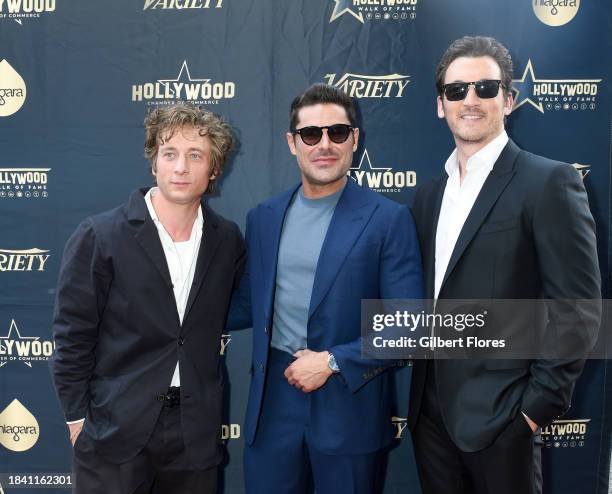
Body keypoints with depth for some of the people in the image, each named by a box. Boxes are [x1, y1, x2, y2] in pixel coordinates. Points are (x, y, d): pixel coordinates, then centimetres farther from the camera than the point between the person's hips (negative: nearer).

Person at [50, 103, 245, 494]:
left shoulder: (228, 240, 1)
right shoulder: (99, 237, -9)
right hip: (115, 432, -3)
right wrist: (78, 418, -4)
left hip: (196, 432, 3)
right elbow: (73, 337, -5)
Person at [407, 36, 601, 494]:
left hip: (499, 412, -6)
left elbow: (576, 307, -13)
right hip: (431, 408, 6)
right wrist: (420, 391, 8)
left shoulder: (549, 181, -11)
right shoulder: (429, 194, 9)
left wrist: (540, 403, -14)